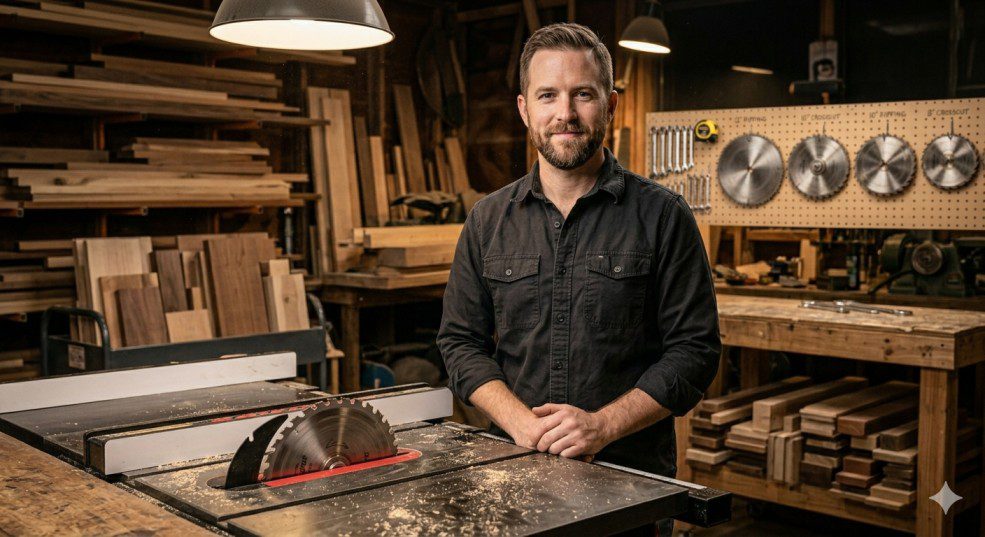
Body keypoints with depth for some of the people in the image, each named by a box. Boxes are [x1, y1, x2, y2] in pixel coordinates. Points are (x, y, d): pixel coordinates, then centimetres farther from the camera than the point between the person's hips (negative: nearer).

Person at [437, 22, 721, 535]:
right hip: (515, 471, 3)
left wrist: (603, 425, -18)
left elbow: (694, 350, -7)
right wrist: (520, 421, -12)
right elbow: (460, 341, 4)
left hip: (631, 473, -2)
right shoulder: (487, 221, 4)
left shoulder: (662, 216, -5)